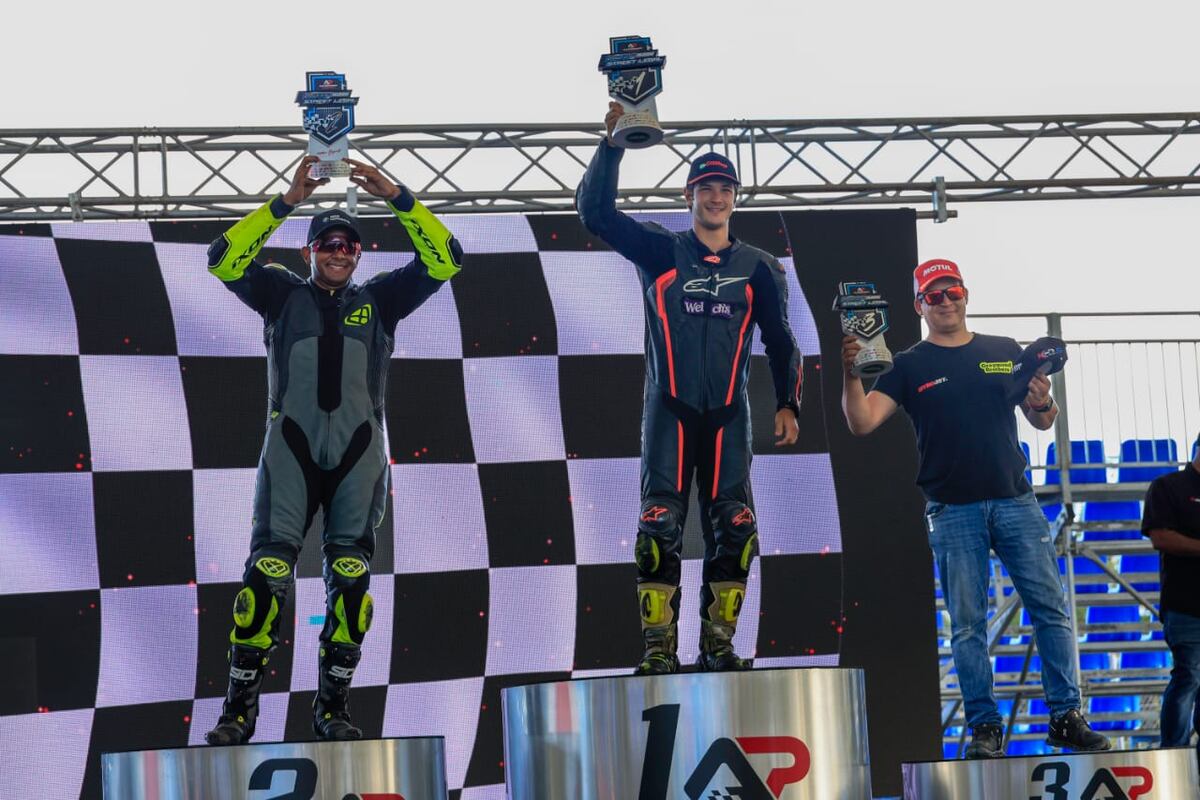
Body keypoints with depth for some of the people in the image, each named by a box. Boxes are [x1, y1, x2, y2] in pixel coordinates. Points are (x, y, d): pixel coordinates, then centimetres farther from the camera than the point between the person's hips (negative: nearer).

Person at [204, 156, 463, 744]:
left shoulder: (378, 300, 15)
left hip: (358, 452, 2)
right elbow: (224, 260, -3)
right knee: (268, 569, -10)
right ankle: (239, 709, -6)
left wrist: (396, 198, -5)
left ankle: (333, 706, 9)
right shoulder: (283, 295, 12)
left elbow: (443, 260, 6)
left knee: (351, 577, -1)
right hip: (292, 447, -2)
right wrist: (285, 202, -10)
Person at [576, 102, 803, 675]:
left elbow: (779, 340, 15)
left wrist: (787, 404, 7)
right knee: (660, 528, -11)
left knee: (733, 531, -3)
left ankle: (718, 645, 4)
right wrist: (612, 143, -11)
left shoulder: (757, 268, 11)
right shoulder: (661, 253, 6)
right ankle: (658, 649, -10)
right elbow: (596, 211, -3)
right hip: (670, 410, -2)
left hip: (728, 414, 2)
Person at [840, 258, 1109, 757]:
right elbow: (862, 422, -5)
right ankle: (983, 727, 4)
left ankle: (1066, 717, 5)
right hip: (954, 512, -2)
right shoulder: (910, 366, 6)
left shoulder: (1005, 353, 13)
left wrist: (1042, 403, -8)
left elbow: (1042, 423, 15)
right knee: (968, 624, -1)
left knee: (1051, 608, -1)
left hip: (1015, 501, 2)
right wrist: (849, 374, -22)